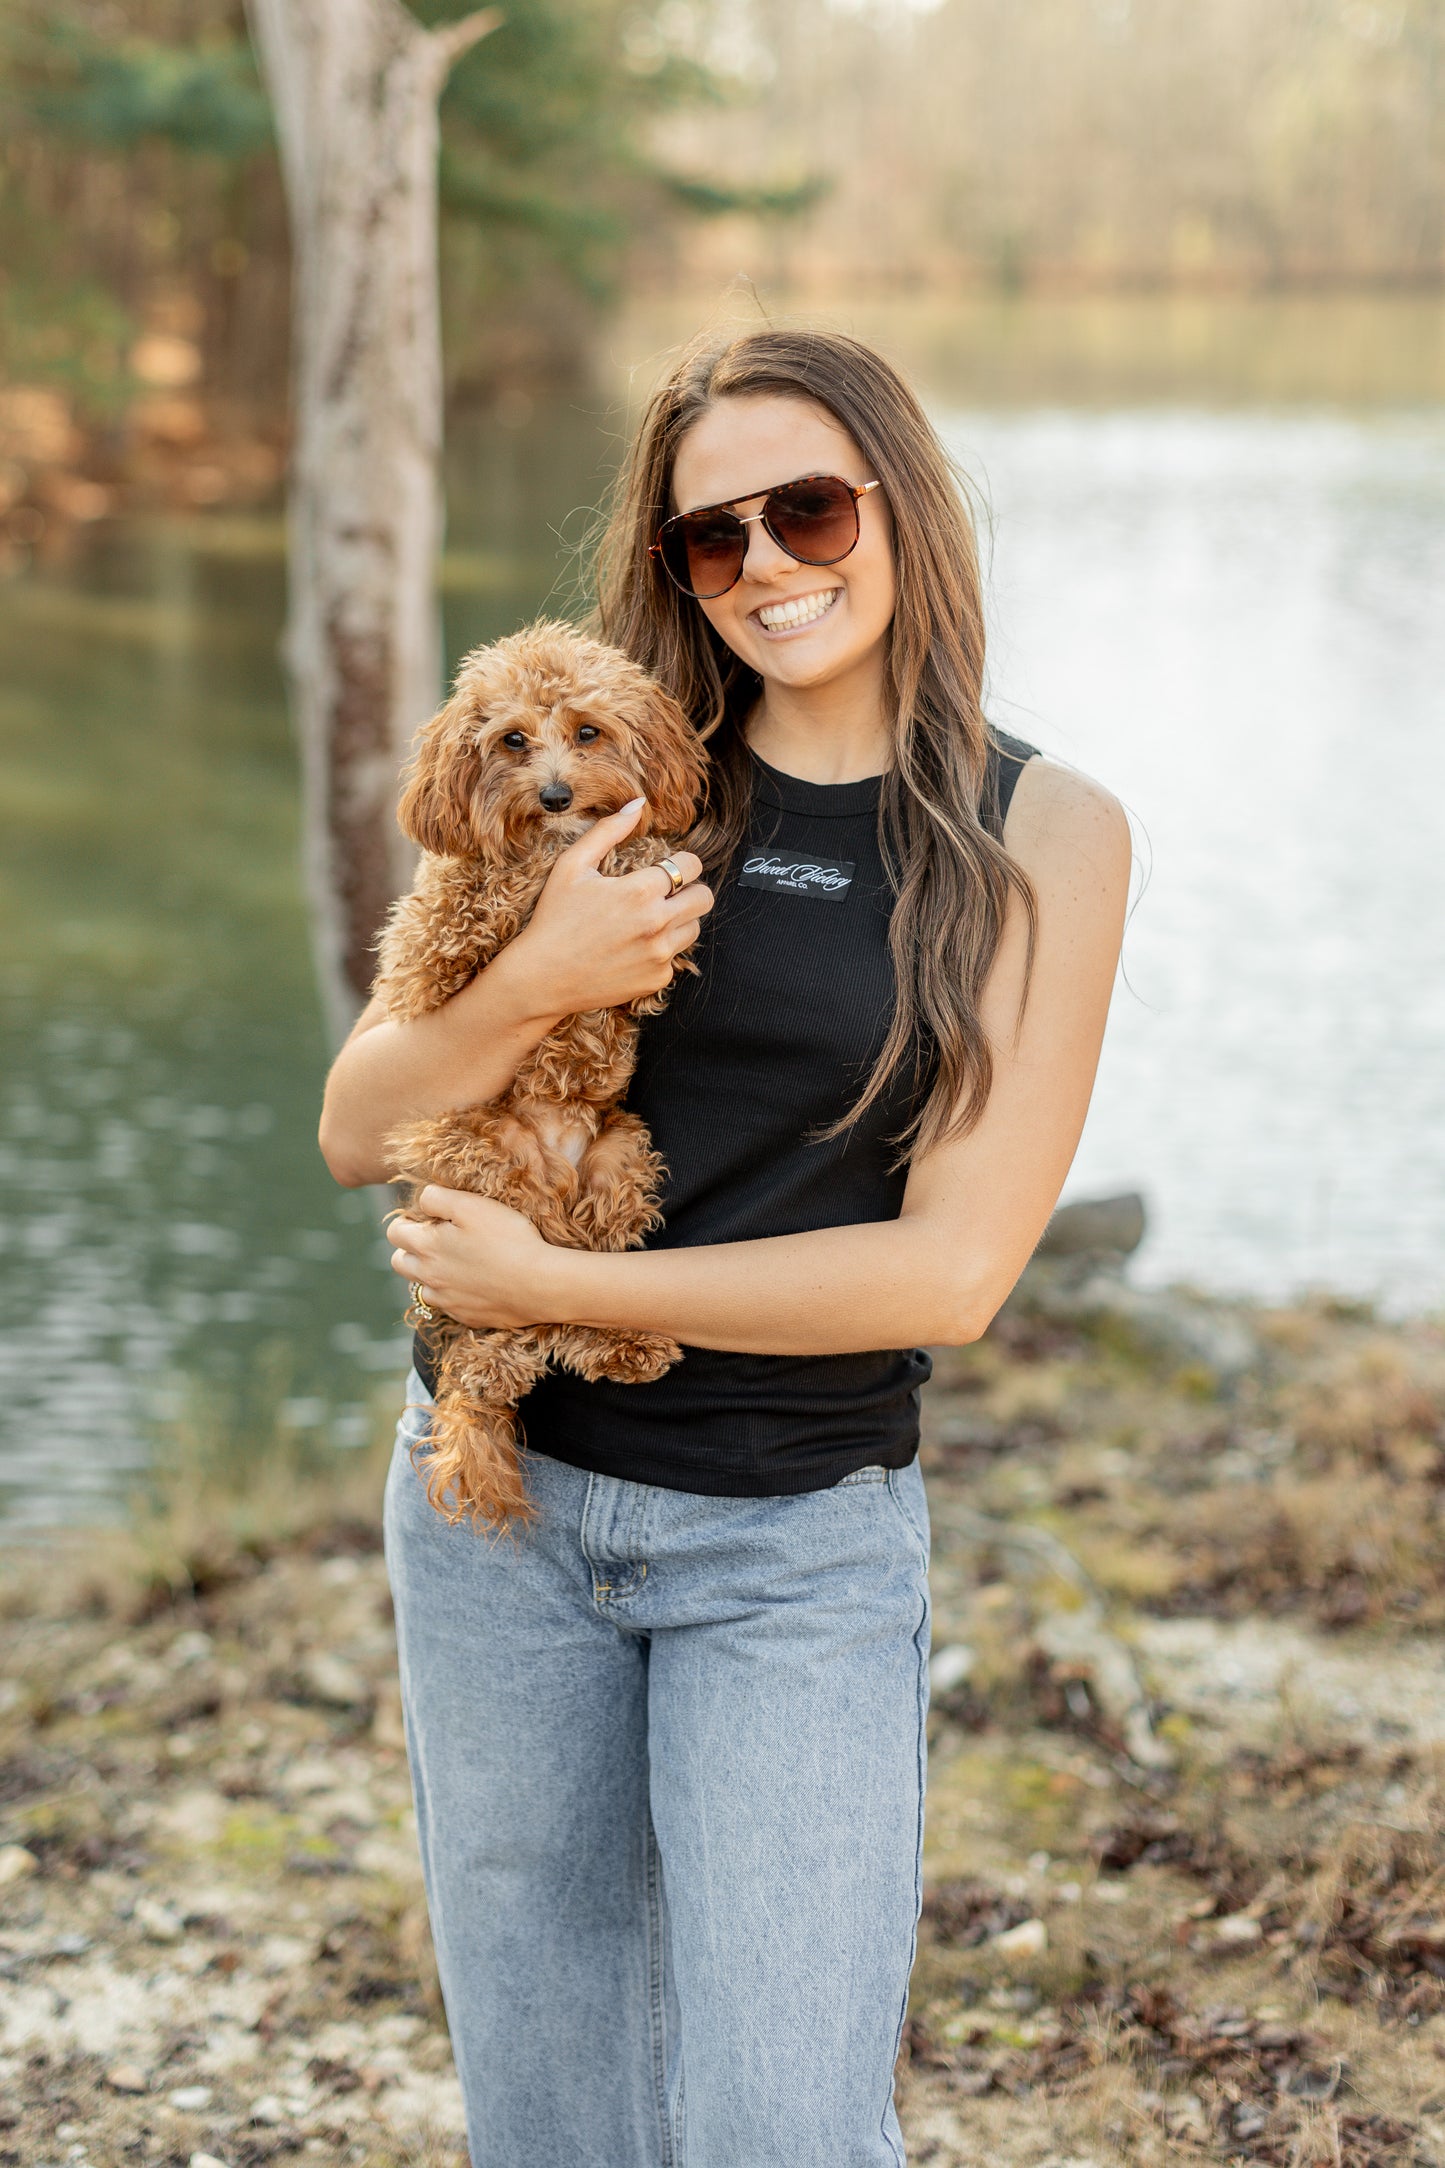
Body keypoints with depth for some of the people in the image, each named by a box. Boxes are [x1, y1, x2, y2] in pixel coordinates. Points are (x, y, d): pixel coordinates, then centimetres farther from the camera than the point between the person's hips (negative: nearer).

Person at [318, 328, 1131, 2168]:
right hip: (505, 1498, 3)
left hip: (801, 1551, -3)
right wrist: (538, 983, -19)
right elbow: (357, 1130, 2)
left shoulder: (1043, 836, -5)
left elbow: (953, 1270, -12)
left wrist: (545, 1286, -12)